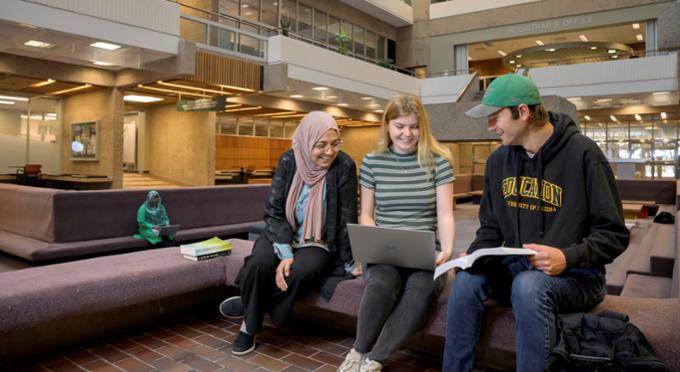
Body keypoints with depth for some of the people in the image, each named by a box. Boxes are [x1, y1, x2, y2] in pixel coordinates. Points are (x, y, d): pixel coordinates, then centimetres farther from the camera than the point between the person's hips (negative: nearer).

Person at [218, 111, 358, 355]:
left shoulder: (344, 166, -15)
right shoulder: (289, 161, -10)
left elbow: (346, 220, -10)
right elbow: (273, 211, -11)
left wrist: (349, 263, -6)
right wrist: (285, 253, -24)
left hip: (319, 243, -1)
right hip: (282, 236, 2)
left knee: (301, 272, -33)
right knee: (260, 262, -30)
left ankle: (248, 306, -4)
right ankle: (250, 325, -3)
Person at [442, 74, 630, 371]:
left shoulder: (582, 154, -12)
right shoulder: (498, 160, 5)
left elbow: (614, 235, -10)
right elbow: (491, 228, 13)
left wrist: (568, 257, -27)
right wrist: (471, 256, -6)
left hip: (576, 274, -4)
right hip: (517, 269, 5)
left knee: (529, 286, -35)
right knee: (466, 279, -22)